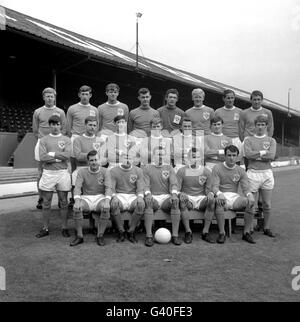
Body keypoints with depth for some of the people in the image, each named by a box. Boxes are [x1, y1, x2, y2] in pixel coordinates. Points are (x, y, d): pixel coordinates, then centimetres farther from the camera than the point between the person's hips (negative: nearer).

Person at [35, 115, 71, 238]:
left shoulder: (66, 140, 6)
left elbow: (67, 155, -11)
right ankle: (45, 228, 19)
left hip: (62, 173, 0)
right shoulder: (43, 140, 7)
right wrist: (58, 158, -10)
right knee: (46, 203, 7)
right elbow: (42, 157, -7)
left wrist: (51, 154, -9)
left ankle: (64, 228, 17)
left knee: (63, 202, 7)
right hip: (48, 173, 1)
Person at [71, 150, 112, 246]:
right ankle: (79, 236, -14)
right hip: (86, 198, 1)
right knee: (76, 208, -30)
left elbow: (108, 188, -10)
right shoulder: (82, 171, 2)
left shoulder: (105, 171, 0)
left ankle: (100, 236, -16)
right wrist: (77, 200, -28)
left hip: (100, 198, -1)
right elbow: (77, 187, -8)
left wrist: (107, 200, -30)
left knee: (106, 208, -33)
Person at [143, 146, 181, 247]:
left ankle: (175, 235, -26)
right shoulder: (147, 168, 11)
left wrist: (174, 194, -20)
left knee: (176, 202, -31)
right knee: (147, 202, -35)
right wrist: (148, 194, -22)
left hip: (166, 197, 1)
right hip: (153, 197, -1)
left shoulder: (169, 168, 14)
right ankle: (149, 236, -31)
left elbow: (174, 183, 2)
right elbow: (145, 185, 0)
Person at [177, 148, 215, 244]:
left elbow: (208, 189, 9)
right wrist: (181, 194, -24)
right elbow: (177, 189, 0)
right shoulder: (182, 171, 1)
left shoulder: (206, 172, 5)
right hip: (187, 197, -1)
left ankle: (205, 232, -21)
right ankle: (188, 232, -25)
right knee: (182, 200, -35)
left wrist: (210, 193, -16)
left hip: (201, 198, 2)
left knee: (212, 200, -30)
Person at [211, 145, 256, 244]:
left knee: (250, 201, -25)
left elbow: (246, 188, 1)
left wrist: (249, 195, -24)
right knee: (219, 201, -37)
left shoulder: (241, 171, 10)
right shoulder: (217, 168, 1)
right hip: (222, 195, -3)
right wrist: (219, 194, -33)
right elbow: (214, 186, -9)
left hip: (235, 197, 3)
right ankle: (222, 233, -27)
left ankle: (246, 232, -13)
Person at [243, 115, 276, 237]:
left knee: (267, 204, 9)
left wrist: (255, 155, -7)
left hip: (267, 173, 2)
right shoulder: (248, 139, 7)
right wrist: (264, 152, -6)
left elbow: (271, 156, -7)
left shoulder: (271, 140, 11)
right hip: (253, 173, -2)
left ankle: (266, 228, 23)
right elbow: (248, 154, -11)